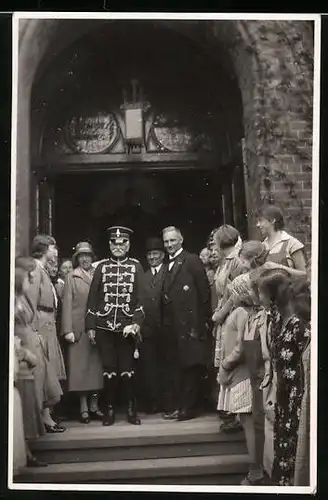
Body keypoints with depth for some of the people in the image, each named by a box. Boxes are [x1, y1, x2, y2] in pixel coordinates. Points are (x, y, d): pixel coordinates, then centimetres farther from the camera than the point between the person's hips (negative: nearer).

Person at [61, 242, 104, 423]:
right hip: (79, 328, -3)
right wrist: (67, 330, -9)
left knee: (96, 366, 4)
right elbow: (67, 304, -1)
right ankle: (83, 409, 2)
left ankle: (94, 406, 11)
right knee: (81, 367, -2)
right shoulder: (71, 277, 5)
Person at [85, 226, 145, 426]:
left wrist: (136, 323, -12)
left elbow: (141, 297, -1)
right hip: (105, 326, 1)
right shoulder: (102, 267, 8)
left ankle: (132, 409, 12)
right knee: (109, 368, 5)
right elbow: (93, 297, 8)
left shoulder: (136, 266, 4)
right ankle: (110, 409, 13)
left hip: (127, 327, -1)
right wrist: (91, 326, 3)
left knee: (128, 369, 2)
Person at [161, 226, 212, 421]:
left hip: (189, 323, -7)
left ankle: (188, 407, 2)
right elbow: (165, 296, 13)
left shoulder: (192, 261, -3)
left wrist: (204, 320, -10)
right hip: (171, 325, 7)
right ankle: (173, 406, 13)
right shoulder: (166, 265, 17)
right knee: (173, 366, 8)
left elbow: (204, 291, -7)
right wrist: (163, 322, 5)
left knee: (190, 366, -2)